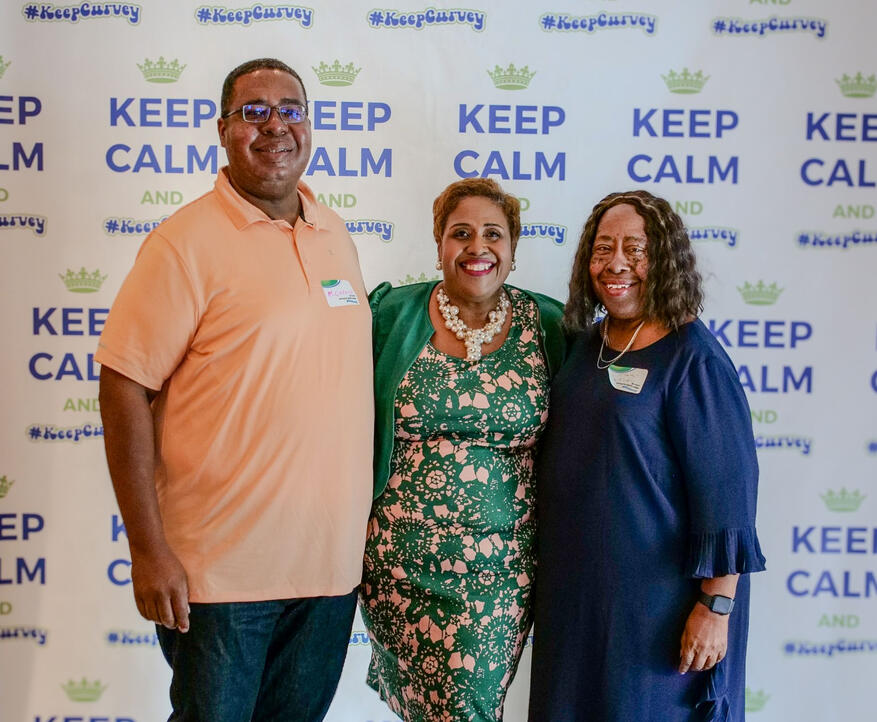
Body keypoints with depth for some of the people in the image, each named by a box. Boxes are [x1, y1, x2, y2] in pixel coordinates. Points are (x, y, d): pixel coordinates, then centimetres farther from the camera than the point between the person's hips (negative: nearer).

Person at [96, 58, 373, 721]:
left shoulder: (336, 234, 8)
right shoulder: (188, 242, -11)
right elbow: (124, 388, -13)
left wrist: (363, 513, 15)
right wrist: (148, 549, -15)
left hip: (332, 559, 6)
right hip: (222, 566, -5)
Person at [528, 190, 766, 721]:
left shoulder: (692, 358, -15)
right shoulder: (586, 344, 6)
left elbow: (727, 485, -18)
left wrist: (717, 606, -20)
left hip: (657, 596, -7)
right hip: (574, 588, 7)